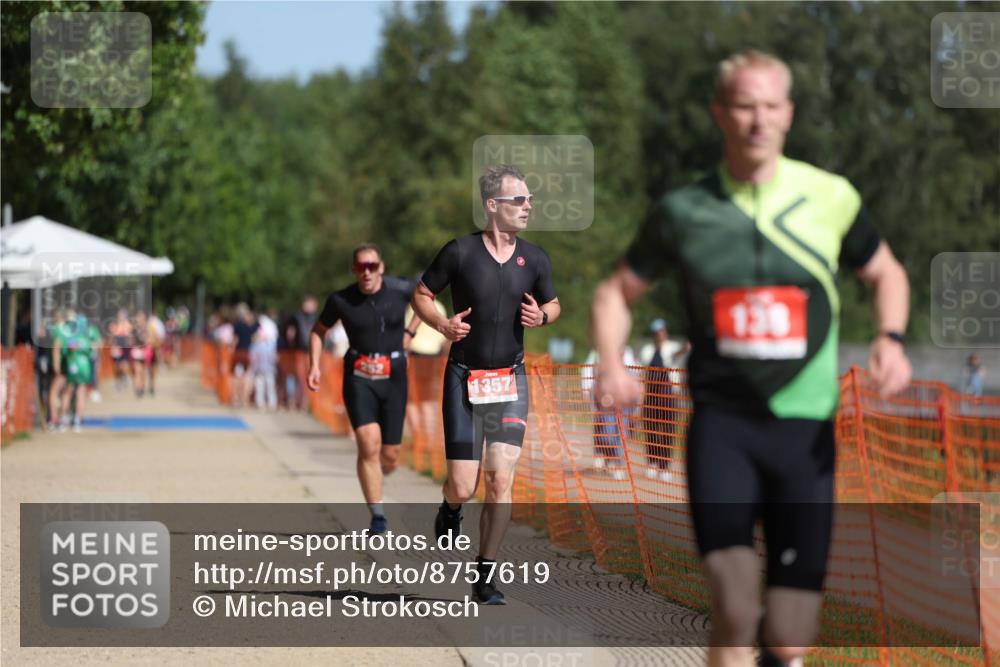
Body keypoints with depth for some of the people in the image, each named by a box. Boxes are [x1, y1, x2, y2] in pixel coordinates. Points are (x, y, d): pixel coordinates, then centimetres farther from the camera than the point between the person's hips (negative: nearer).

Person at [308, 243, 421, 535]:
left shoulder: (401, 290, -6)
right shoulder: (340, 300, -6)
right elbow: (318, 331, 11)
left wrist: (409, 332, 9)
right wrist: (314, 365, -2)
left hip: (394, 378, 1)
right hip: (359, 377, -1)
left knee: (390, 457, 4)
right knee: (369, 445, -20)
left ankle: (372, 478, 41)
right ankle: (377, 517, -13)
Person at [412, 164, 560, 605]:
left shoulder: (534, 259, 3)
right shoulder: (460, 252, -7)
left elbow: (553, 304, 18)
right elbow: (421, 295, 4)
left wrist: (541, 316, -5)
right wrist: (443, 324, -15)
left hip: (511, 380, 2)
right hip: (464, 378, -2)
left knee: (501, 481, -8)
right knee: (463, 486, -5)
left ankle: (486, 577, 3)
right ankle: (451, 511, 34)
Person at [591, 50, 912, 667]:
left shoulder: (831, 198, 1)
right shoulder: (684, 210, 1)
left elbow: (886, 273, 18)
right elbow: (616, 292, 14)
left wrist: (891, 339, -2)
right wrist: (612, 365, -5)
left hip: (806, 430, 1)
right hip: (721, 424, -1)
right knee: (734, 613, -19)